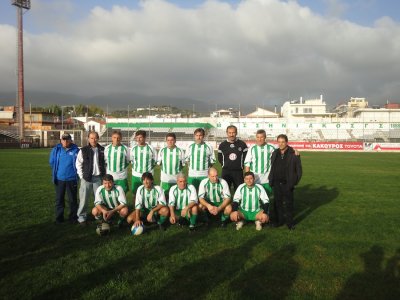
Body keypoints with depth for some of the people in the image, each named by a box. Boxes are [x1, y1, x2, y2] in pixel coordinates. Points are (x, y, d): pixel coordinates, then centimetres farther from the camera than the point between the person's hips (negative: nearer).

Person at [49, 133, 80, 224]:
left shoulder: (75, 150, -7)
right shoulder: (56, 150, 0)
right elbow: (52, 163, 12)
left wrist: (75, 174, 5)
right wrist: (55, 173, 14)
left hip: (71, 179, -2)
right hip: (59, 179, 2)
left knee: (72, 199, 7)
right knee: (59, 199, 11)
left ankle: (73, 217, 20)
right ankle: (59, 217, 23)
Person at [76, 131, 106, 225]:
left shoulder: (102, 150, 5)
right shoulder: (83, 150, -1)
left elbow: (105, 163, 11)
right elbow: (78, 164, 2)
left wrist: (104, 174, 5)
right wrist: (82, 176, -3)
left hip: (98, 177, 2)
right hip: (87, 178, -2)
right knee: (84, 198, 1)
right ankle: (82, 217, 12)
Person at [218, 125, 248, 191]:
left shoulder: (242, 144, 1)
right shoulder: (222, 145, 5)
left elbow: (246, 157, 7)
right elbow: (220, 158, 14)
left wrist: (241, 165, 2)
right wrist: (224, 165, 4)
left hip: (238, 172, 0)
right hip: (226, 172, 1)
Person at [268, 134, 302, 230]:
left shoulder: (293, 154, -6)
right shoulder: (275, 153, 8)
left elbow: (298, 169, -2)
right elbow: (271, 167, 15)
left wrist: (295, 181, -5)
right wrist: (271, 179, 8)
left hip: (287, 184, -4)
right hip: (276, 183, 4)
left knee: (288, 203, 5)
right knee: (277, 202, 10)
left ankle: (290, 222, 16)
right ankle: (279, 220, 21)